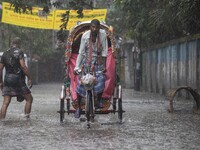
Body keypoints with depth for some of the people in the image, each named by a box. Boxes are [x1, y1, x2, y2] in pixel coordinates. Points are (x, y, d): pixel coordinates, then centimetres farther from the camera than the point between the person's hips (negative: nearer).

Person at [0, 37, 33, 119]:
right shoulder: (19, 52, -5)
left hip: (7, 79, 5)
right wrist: (29, 78, -12)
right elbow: (23, 66, -15)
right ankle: (27, 118, 4)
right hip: (18, 79, -5)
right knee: (29, 98, 9)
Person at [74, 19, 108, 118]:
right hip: (86, 62, 0)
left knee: (100, 81, -16)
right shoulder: (85, 36, -13)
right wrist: (77, 67, -11)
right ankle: (79, 107, 8)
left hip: (98, 62, 0)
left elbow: (104, 51, -7)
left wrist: (104, 65, -9)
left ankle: (98, 101, 11)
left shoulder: (103, 34, -12)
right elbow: (81, 52, -7)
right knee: (80, 84, -8)